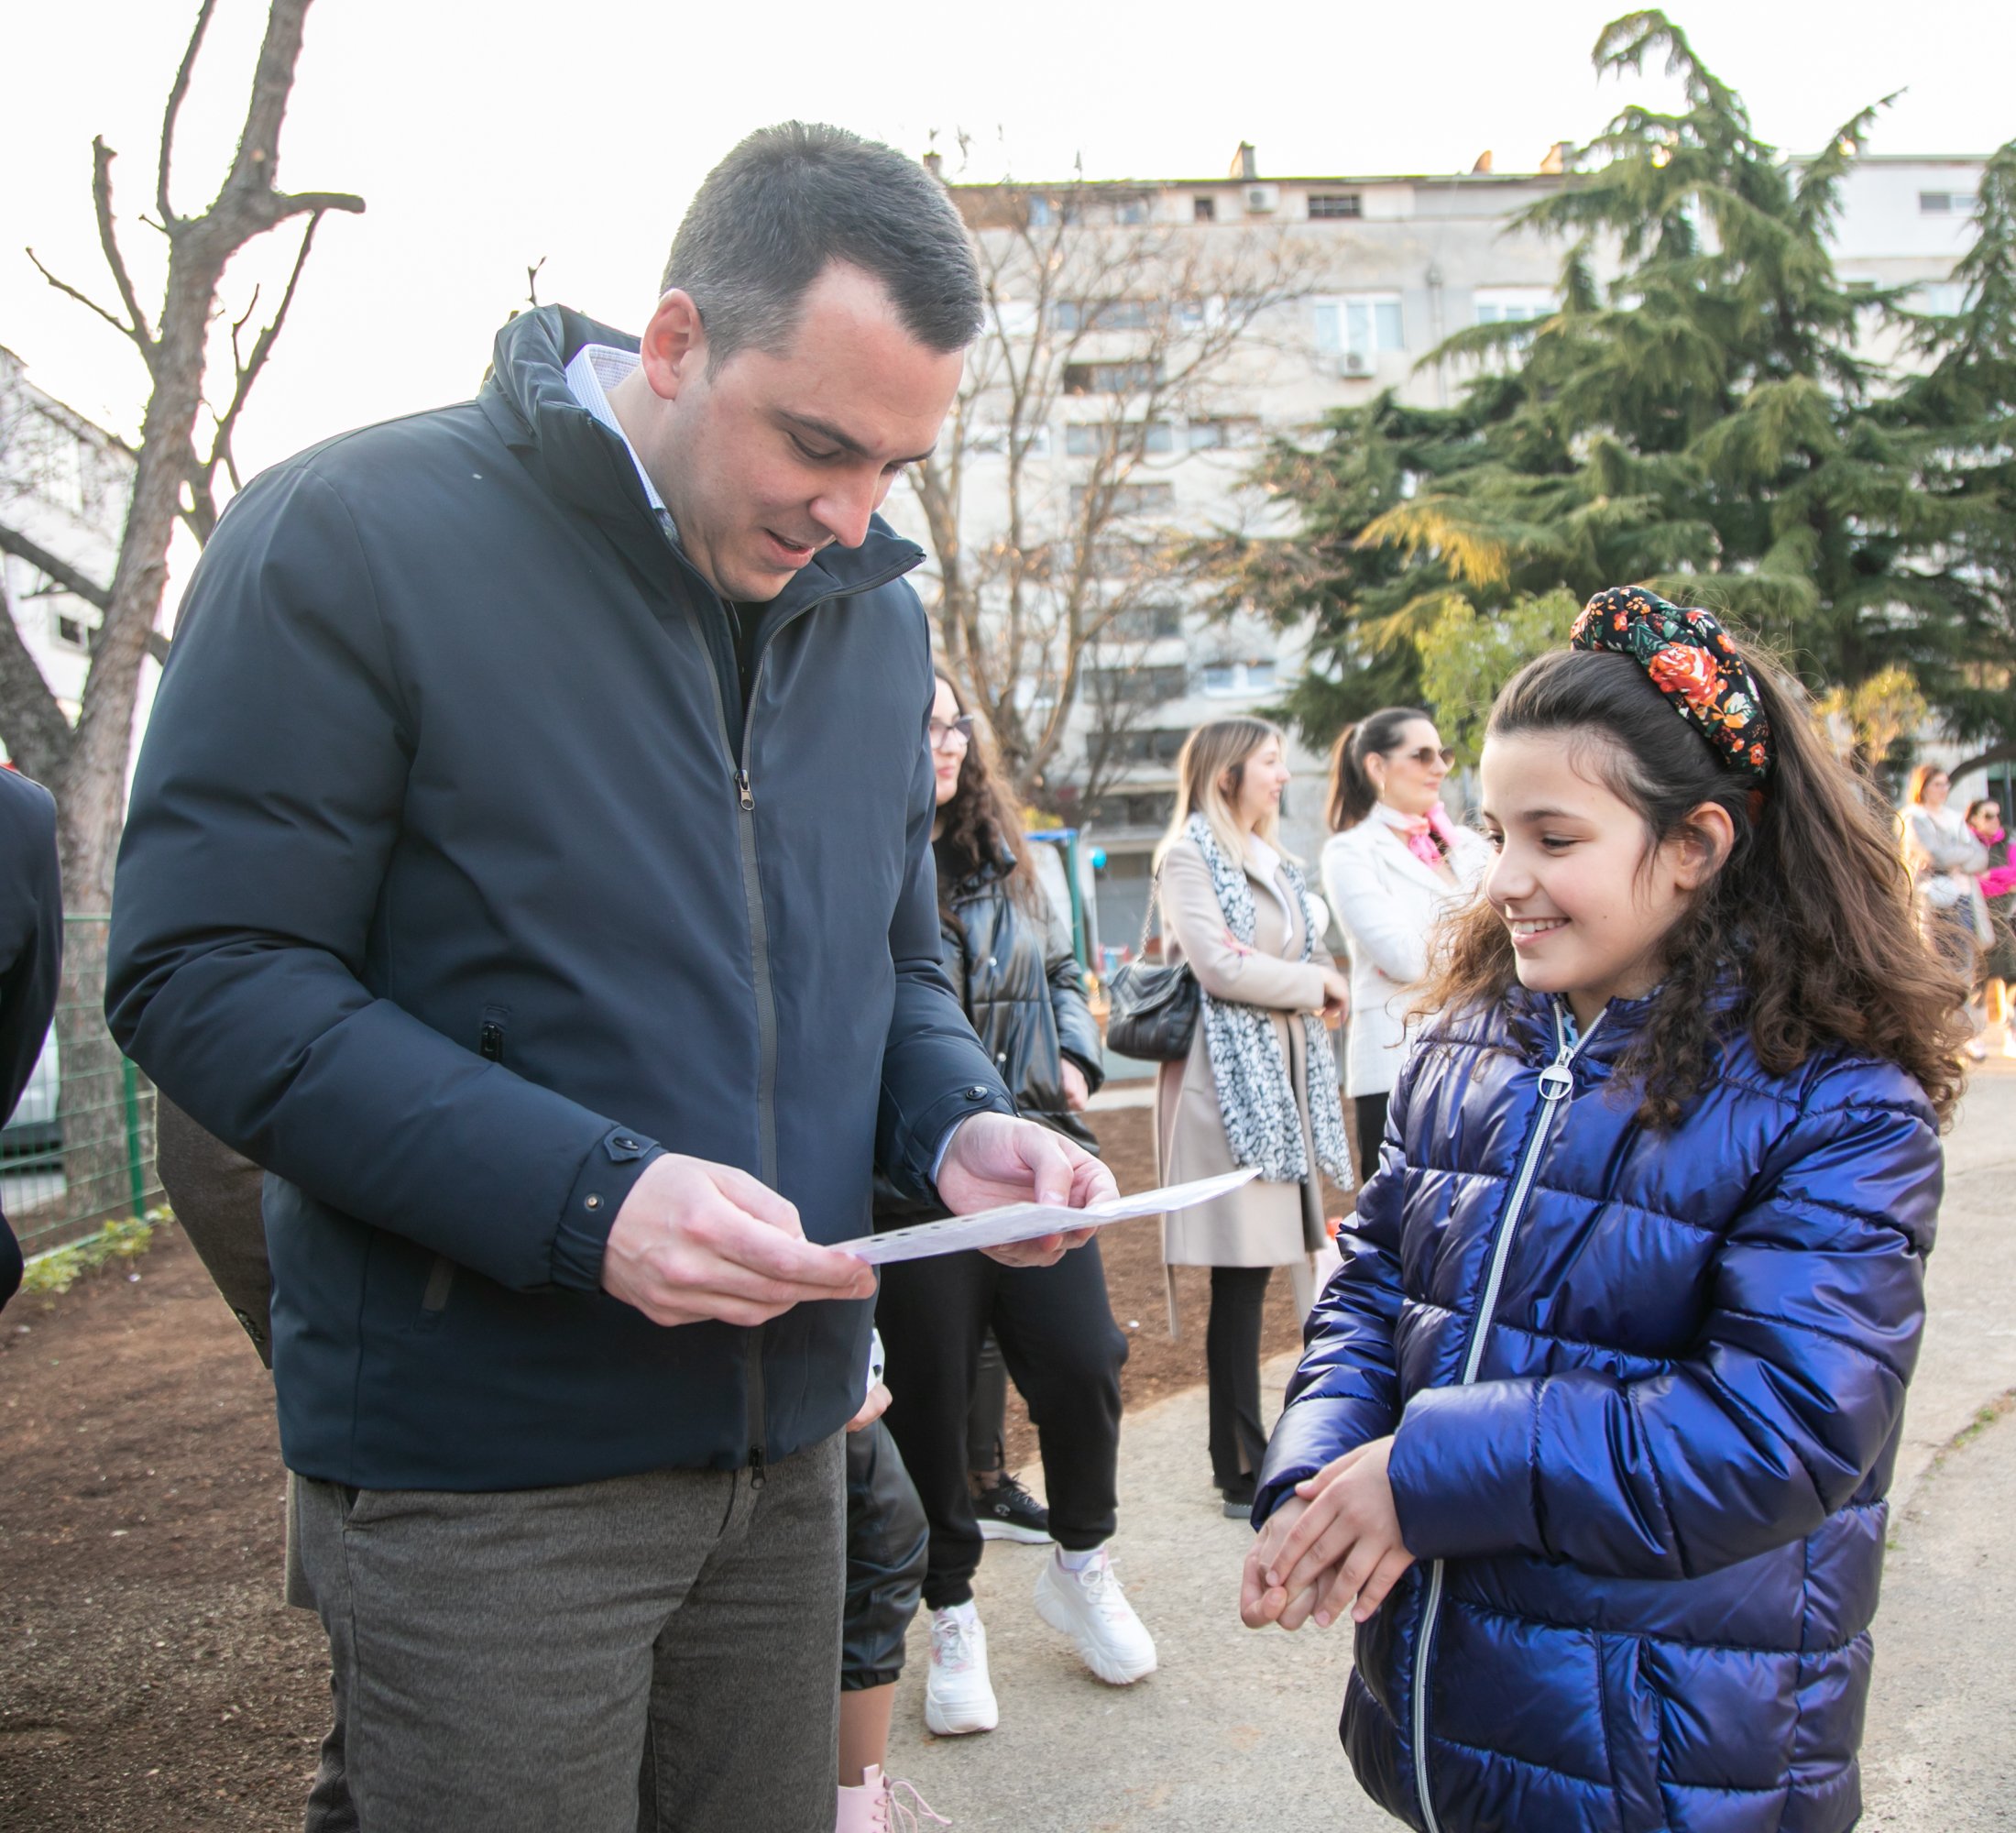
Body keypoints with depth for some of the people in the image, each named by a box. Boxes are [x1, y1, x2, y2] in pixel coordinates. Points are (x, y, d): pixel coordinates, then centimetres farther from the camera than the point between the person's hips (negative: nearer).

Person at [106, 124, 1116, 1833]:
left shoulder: (876, 614, 7)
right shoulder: (352, 536, -12)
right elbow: (204, 976, -15)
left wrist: (963, 1126, -6)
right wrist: (587, 1197, -26)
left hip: (790, 1438, 6)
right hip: (477, 1476, -5)